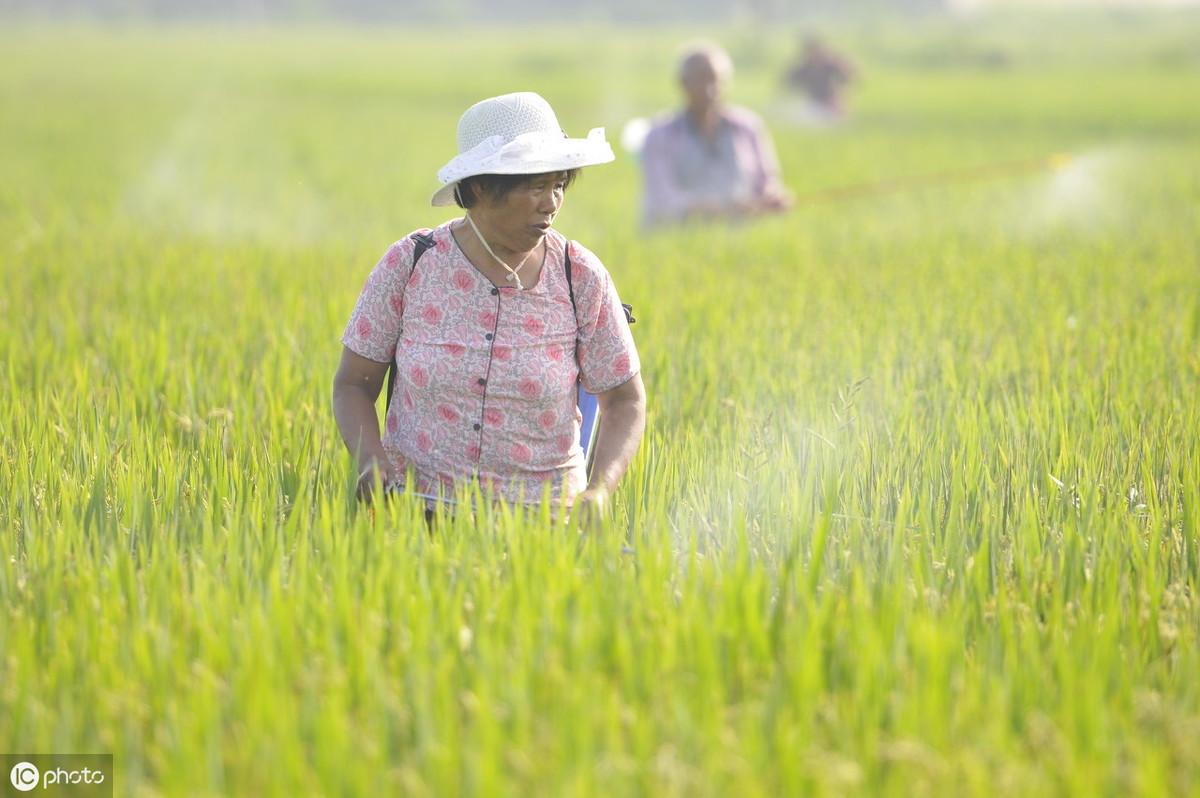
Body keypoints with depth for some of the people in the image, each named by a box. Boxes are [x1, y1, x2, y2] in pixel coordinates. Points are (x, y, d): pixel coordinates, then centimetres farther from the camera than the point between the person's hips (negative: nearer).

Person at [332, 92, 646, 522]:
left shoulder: (581, 278, -2)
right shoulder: (408, 264, -2)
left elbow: (625, 401, 5)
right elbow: (353, 385, 5)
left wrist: (598, 490, -13)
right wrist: (371, 460, -14)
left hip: (538, 514, 0)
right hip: (413, 501, 0)